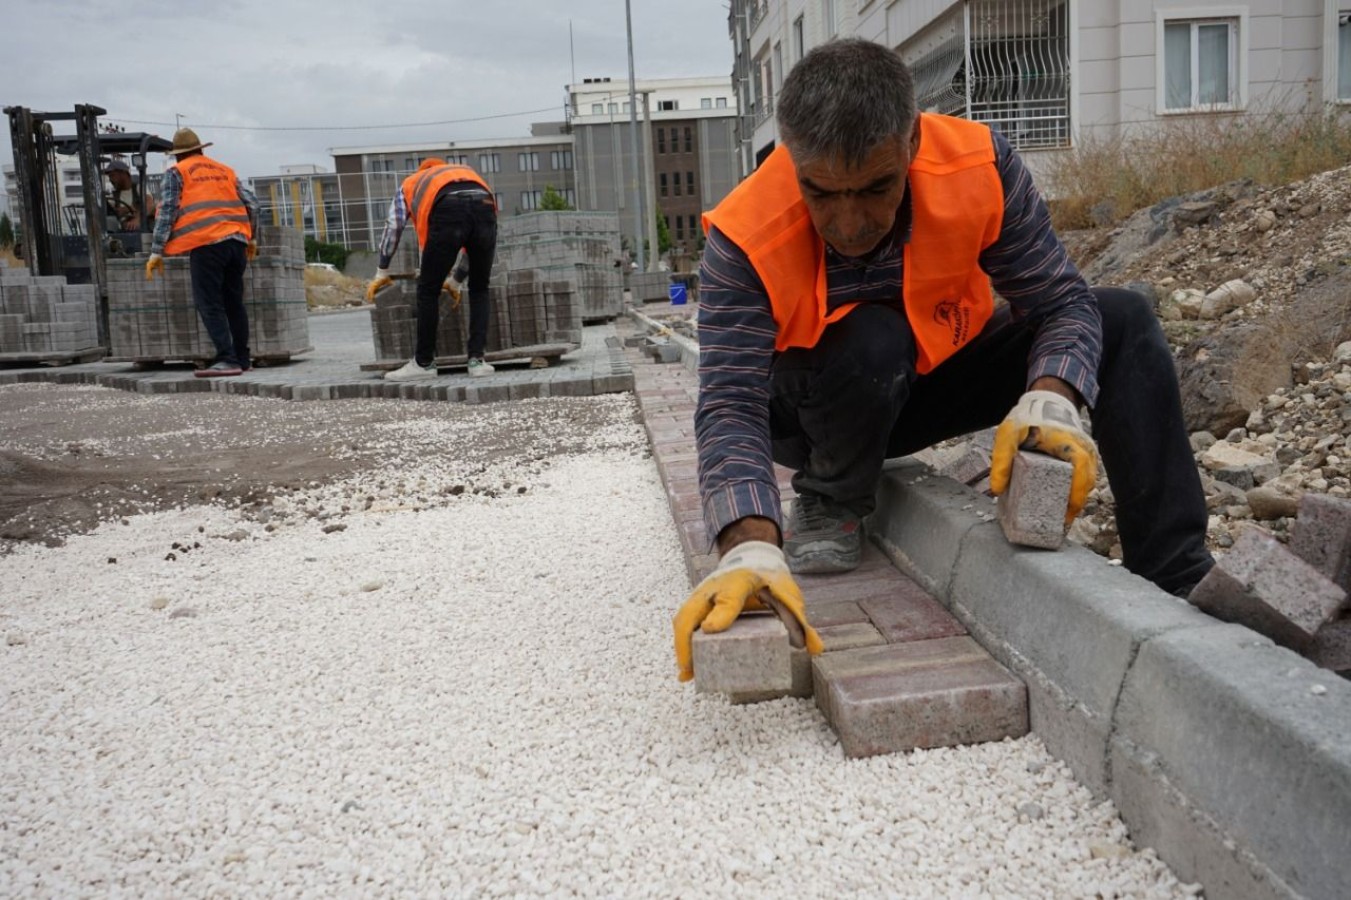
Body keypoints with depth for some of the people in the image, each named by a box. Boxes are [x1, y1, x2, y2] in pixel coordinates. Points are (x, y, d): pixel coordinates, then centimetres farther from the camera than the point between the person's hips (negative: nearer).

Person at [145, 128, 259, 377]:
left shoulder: (175, 172, 9)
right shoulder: (225, 170, 22)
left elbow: (167, 211, 0)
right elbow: (251, 204, 17)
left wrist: (156, 251, 1)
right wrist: (250, 238, 30)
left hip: (206, 243, -5)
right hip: (236, 241, 5)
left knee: (209, 304, -5)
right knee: (234, 302, 12)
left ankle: (227, 359, -15)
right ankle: (242, 359, 15)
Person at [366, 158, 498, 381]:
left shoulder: (410, 184, 39)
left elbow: (393, 227, 28)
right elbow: (472, 241, 45)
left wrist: (382, 272, 36)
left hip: (448, 210, -3)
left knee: (428, 290, 9)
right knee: (479, 290, 17)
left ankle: (424, 363, 14)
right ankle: (477, 359, 11)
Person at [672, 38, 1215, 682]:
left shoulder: (979, 164, -24)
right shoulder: (745, 241, -31)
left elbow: (1061, 302, -21)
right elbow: (730, 407, -38)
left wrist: (1049, 400, -43)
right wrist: (750, 548, -55)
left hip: (940, 373, 4)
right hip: (819, 409, -3)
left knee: (1124, 321, -12)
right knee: (870, 340, -37)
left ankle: (1176, 583, -10)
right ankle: (829, 508, -8)